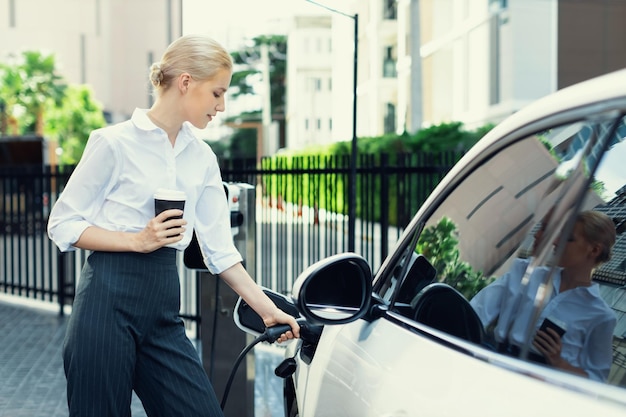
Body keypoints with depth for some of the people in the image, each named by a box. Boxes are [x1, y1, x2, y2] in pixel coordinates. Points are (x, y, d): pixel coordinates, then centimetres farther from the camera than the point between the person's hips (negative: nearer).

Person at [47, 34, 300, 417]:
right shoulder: (115, 142, -6)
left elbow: (219, 249, 12)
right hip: (110, 299, -5)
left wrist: (267, 309, 9)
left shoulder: (202, 157, 11)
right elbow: (63, 225, -5)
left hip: (164, 310, 6)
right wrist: (138, 240, -15)